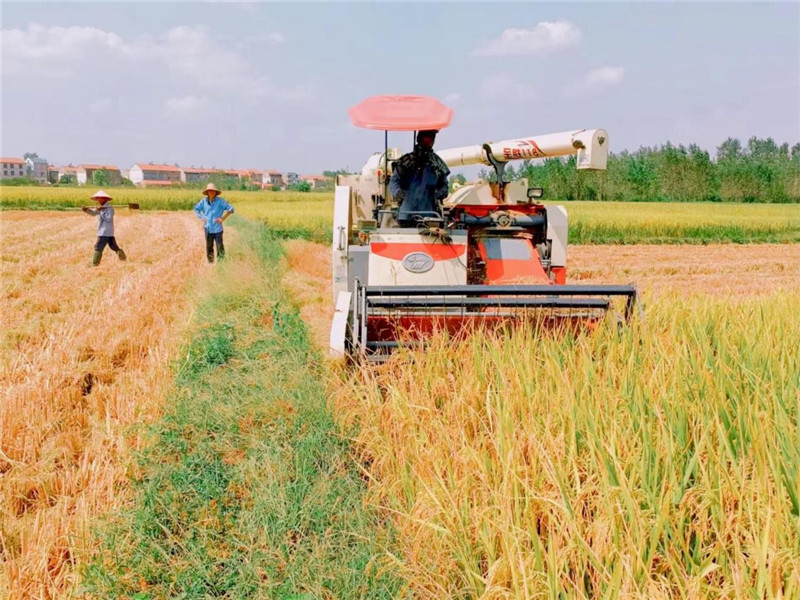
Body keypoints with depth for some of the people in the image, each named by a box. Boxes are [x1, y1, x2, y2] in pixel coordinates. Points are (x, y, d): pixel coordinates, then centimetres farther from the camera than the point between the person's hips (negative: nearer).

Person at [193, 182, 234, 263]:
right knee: (209, 247, 10)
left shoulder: (220, 201, -7)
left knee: (219, 247, -4)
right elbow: (196, 209, 20)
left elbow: (230, 209, -3)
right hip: (208, 228, 4)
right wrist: (201, 218, 8)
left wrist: (223, 218, -7)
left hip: (217, 228, -4)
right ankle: (210, 262, 19)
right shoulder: (204, 201, 4)